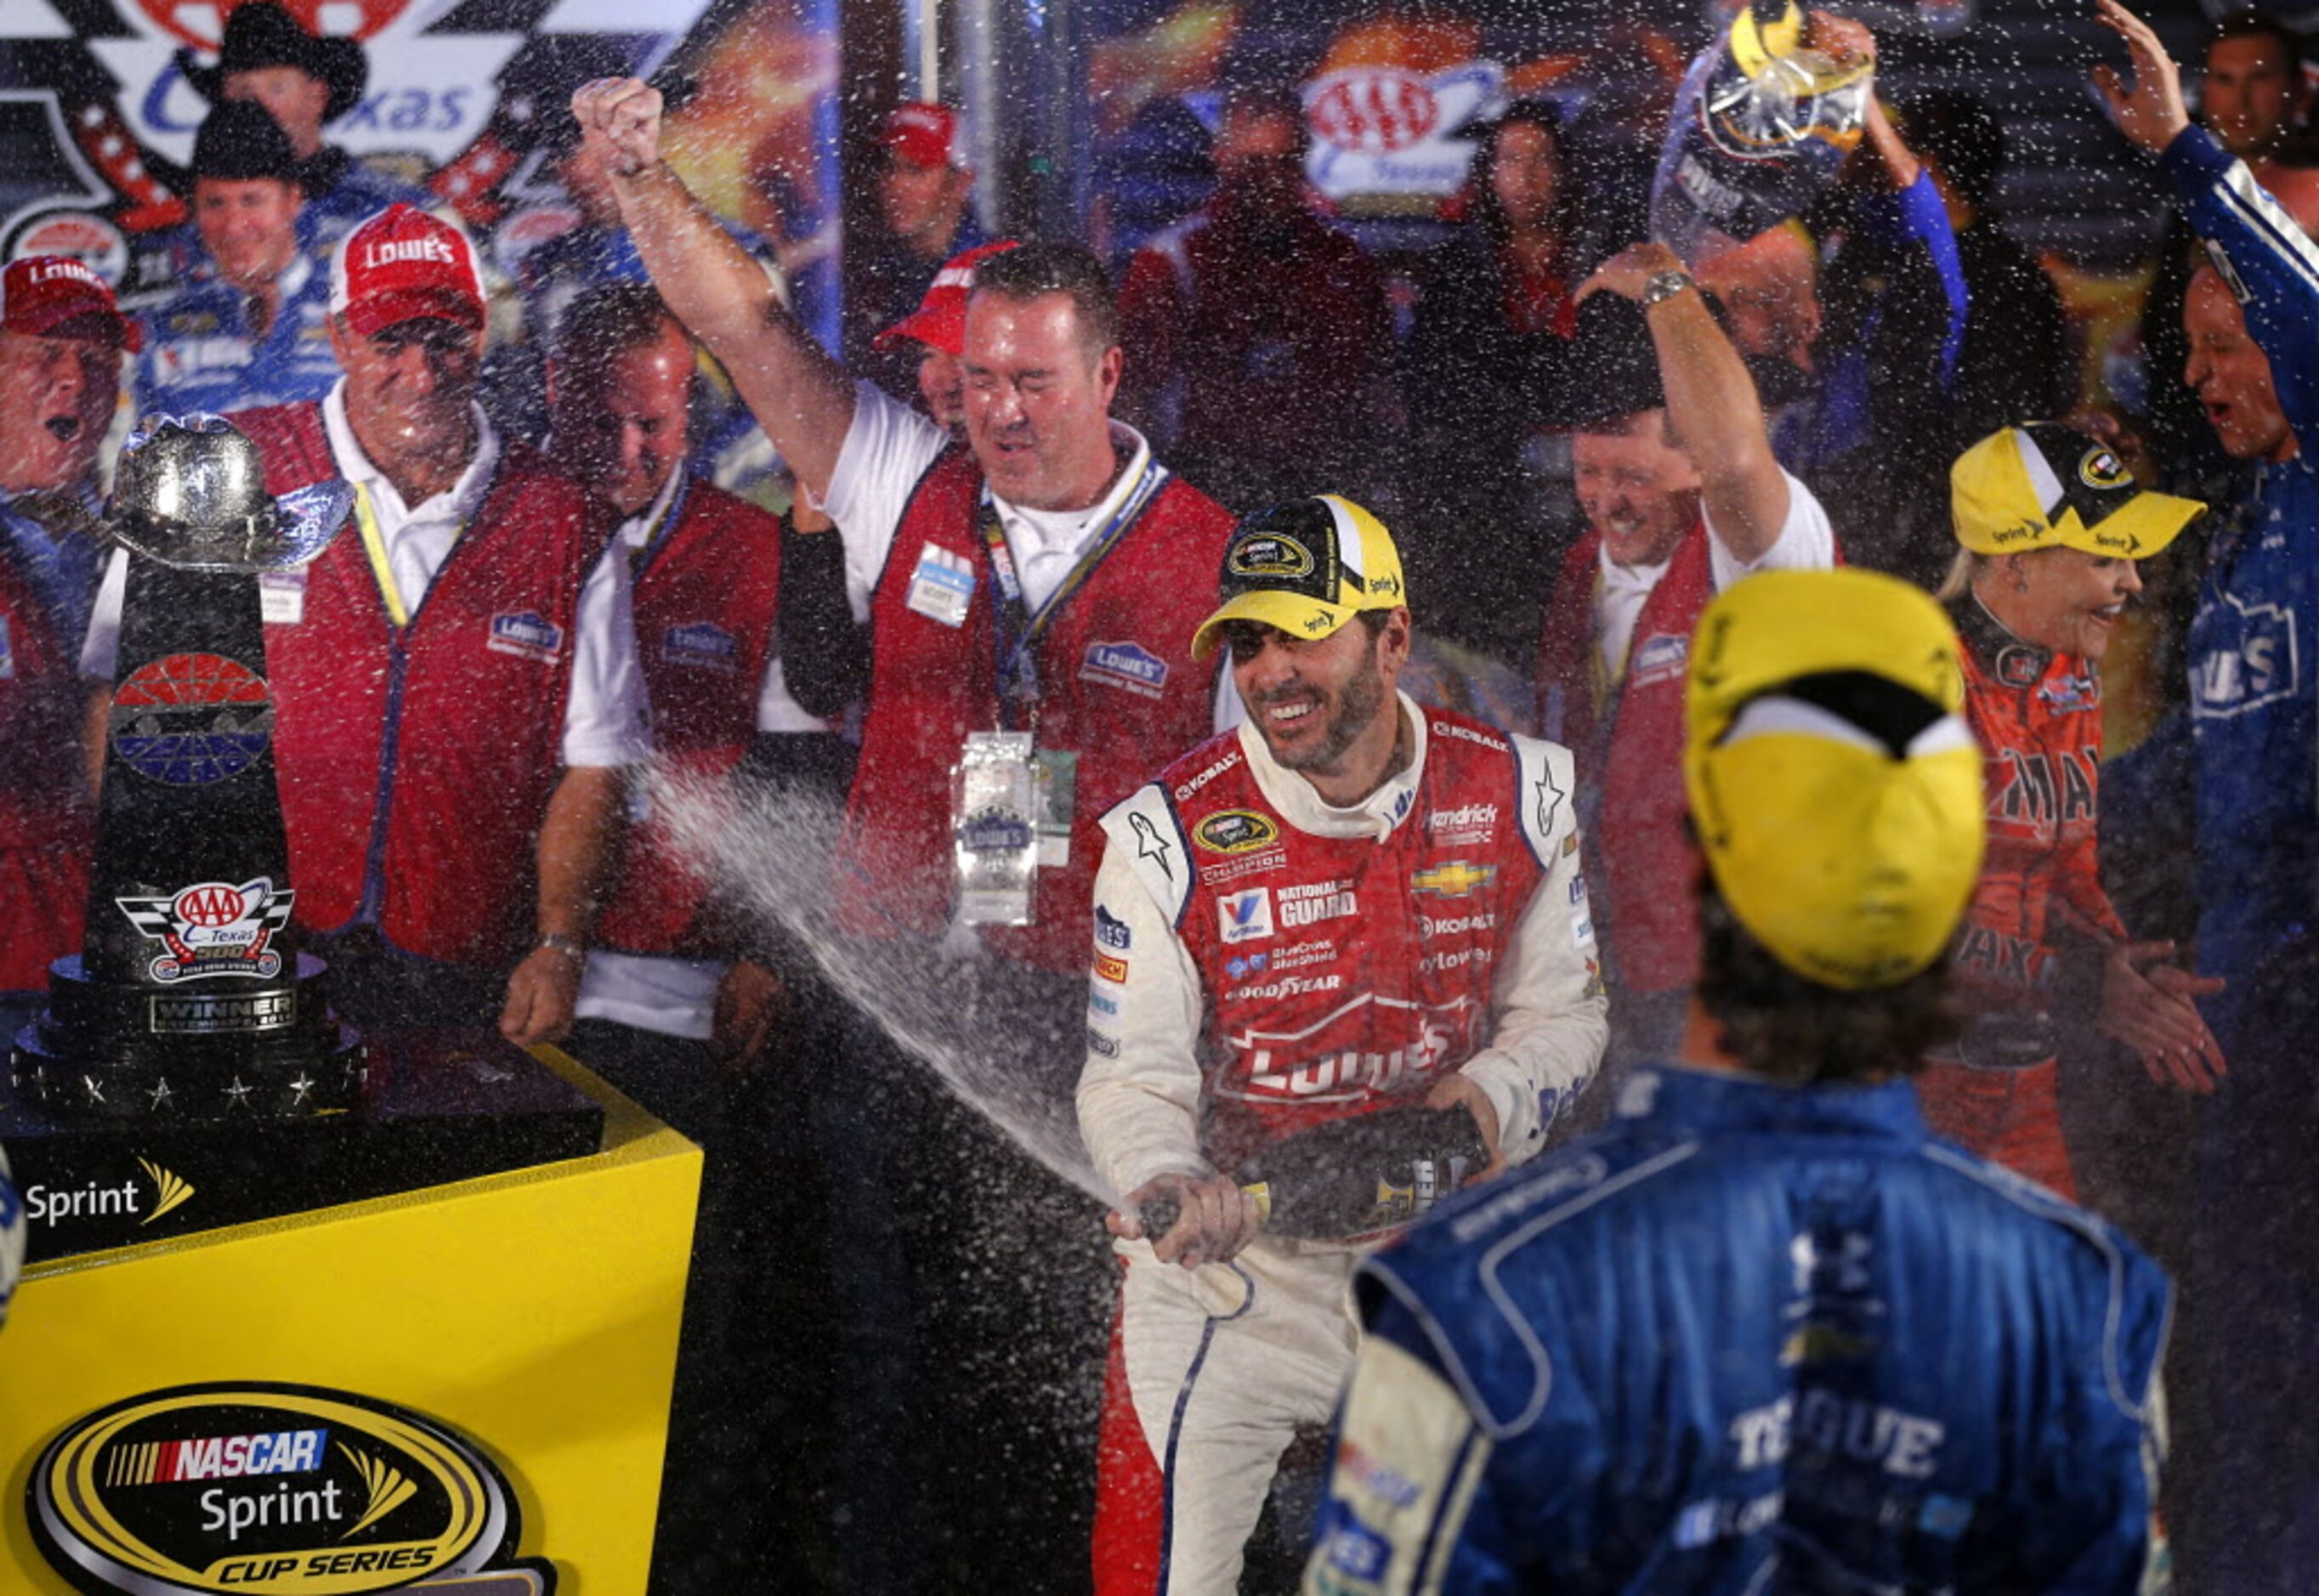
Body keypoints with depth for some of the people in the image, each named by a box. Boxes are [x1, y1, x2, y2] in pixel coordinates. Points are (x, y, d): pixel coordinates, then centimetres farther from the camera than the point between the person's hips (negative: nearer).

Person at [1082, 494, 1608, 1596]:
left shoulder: (1517, 795, -4)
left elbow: (1562, 1009, 5)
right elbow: (1132, 1077, -13)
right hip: (1233, 1259, -2)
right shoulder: (1168, 835, -12)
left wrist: (1494, 1094, -16)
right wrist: (1165, 1185, -34)